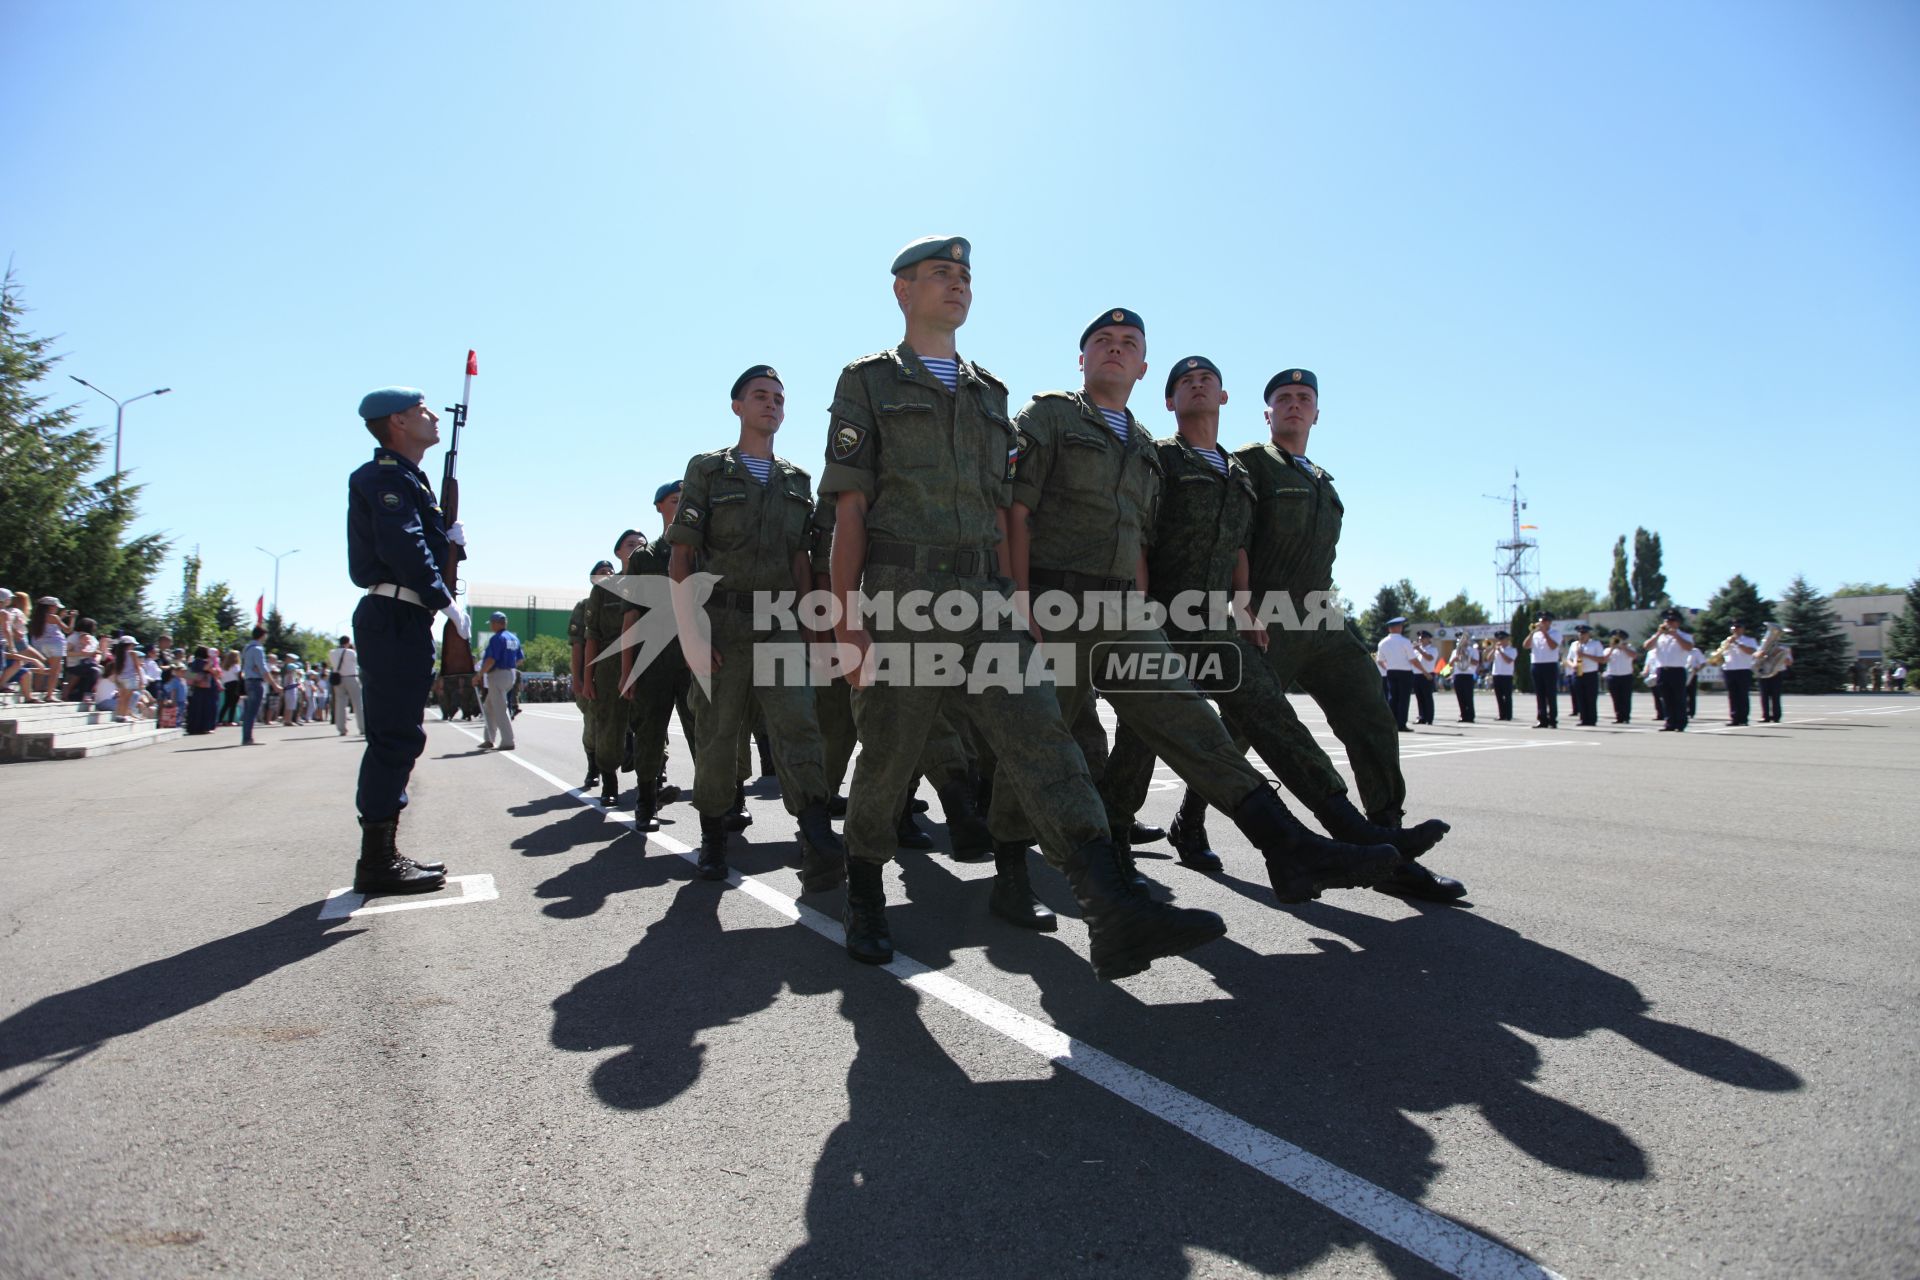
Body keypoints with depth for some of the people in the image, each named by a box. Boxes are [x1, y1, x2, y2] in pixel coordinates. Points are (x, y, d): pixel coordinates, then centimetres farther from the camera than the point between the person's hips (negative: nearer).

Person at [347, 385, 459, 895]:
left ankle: (384, 854, 19)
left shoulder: (406, 478, 23)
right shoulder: (387, 476, -9)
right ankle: (377, 862, -6)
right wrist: (448, 603, -17)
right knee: (396, 737, -10)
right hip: (395, 619, -11)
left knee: (396, 738, 12)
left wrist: (447, 536, 7)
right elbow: (402, 547, -21)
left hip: (400, 622, 11)